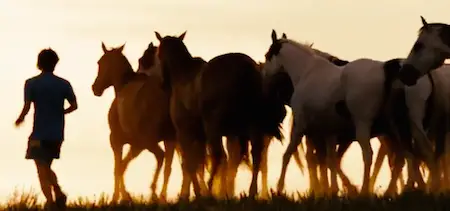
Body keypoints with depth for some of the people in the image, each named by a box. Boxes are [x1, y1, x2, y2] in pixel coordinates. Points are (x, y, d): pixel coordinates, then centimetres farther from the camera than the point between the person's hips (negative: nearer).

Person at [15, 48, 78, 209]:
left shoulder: (31, 83, -5)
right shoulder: (63, 84, 2)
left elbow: (27, 107, -12)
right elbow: (74, 105, 0)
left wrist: (20, 119, 7)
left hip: (39, 134, -4)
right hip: (57, 134, 4)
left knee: (42, 172, 0)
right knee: (47, 168, 20)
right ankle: (59, 193, -2)